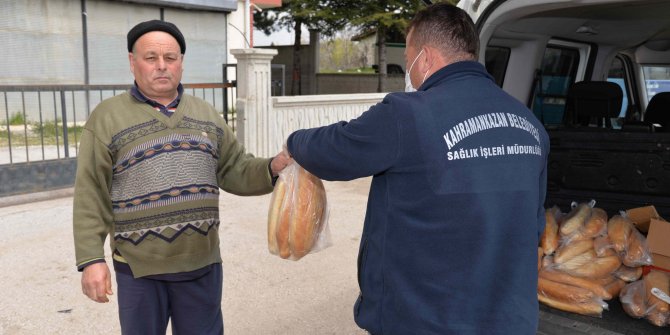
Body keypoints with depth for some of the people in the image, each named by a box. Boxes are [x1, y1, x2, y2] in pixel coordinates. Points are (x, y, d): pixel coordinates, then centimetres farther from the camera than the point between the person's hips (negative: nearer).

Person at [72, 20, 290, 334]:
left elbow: (236, 171, 8)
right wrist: (92, 259, -11)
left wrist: (272, 168, -12)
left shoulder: (207, 115, 9)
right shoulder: (107, 117, -3)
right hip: (138, 266, -3)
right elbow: (91, 197, -6)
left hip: (202, 262, 3)